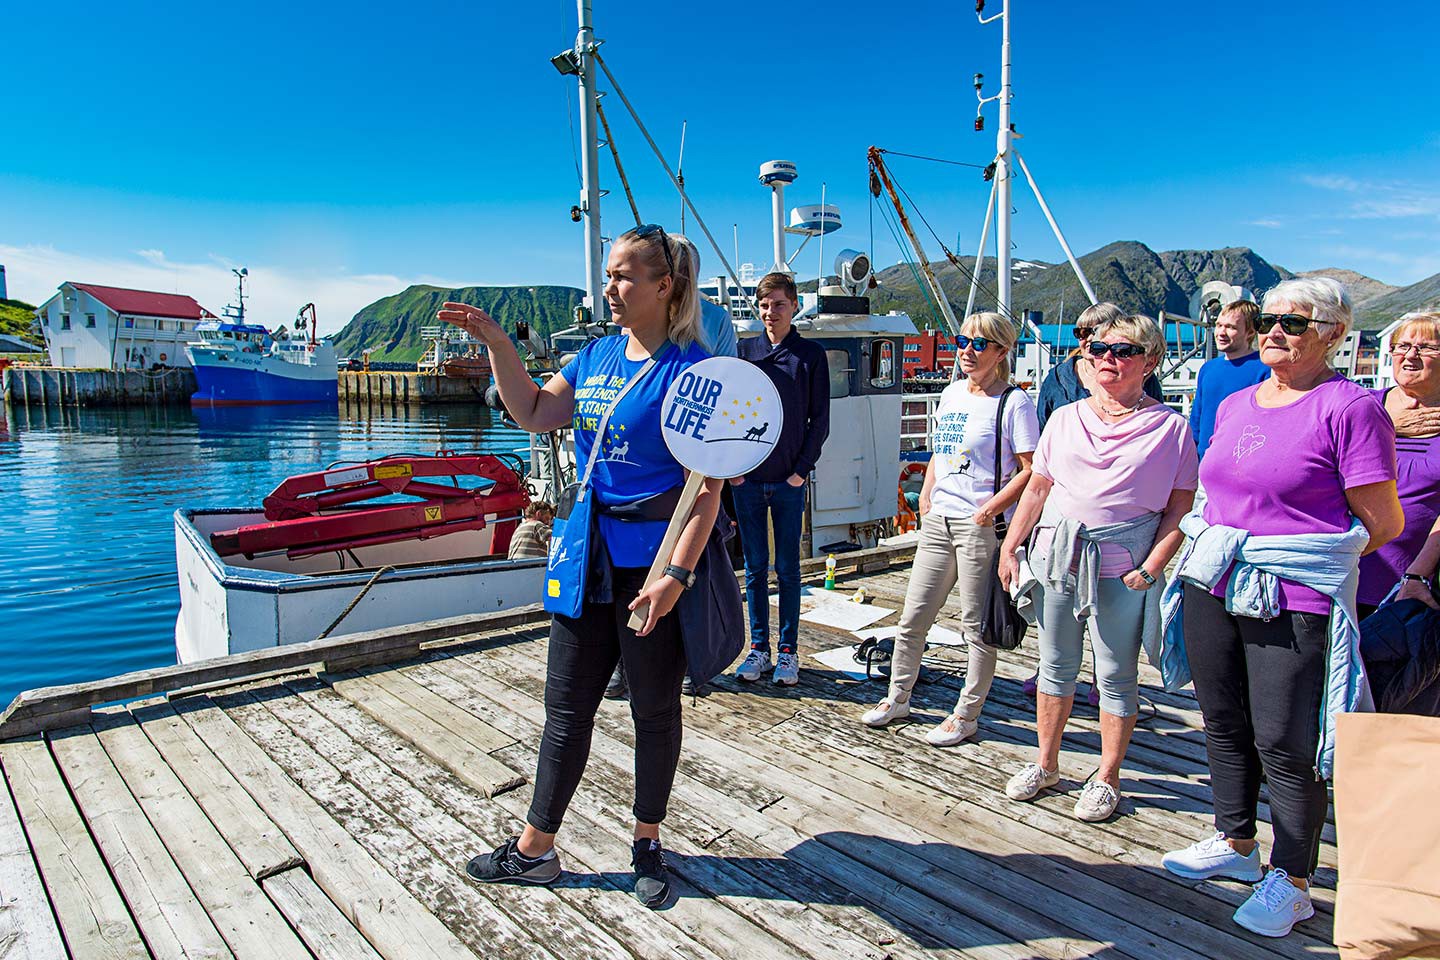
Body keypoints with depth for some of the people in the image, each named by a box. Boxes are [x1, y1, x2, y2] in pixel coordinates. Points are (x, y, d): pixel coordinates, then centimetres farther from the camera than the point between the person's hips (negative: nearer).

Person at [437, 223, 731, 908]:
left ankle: (647, 844, 34)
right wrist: (498, 346, 4)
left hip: (653, 566, -6)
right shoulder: (597, 354, 8)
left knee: (655, 709, 13)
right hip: (589, 559, 6)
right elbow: (534, 414, 16)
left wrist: (676, 574, -22)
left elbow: (706, 486, -17)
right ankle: (535, 850, 30)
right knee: (566, 707, 15)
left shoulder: (691, 368, -13)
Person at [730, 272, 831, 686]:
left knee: (787, 569, 5)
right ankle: (758, 647, 19)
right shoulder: (743, 351, 6)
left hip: (789, 481, -1)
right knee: (755, 568, 8)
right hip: (747, 480, 2)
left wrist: (802, 470, -5)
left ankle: (788, 651, 15)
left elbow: (819, 421, 2)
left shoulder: (811, 355, 2)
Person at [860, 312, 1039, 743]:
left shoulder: (1014, 403, -7)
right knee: (913, 616, 12)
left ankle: (966, 715, 18)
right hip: (937, 521, 7)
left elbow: (1032, 470, -11)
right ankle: (897, 698, 29)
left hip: (980, 526, -7)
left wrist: (990, 509, -18)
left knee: (977, 623, 4)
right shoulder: (951, 393, 13)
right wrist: (926, 494, 10)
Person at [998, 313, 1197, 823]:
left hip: (1120, 569, -3)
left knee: (1116, 676, 7)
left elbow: (1180, 510, -3)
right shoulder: (1065, 418, 10)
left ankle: (1106, 778, 25)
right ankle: (1046, 764, 31)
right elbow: (1037, 490, 12)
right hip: (1055, 557, 4)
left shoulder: (1170, 427, -1)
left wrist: (1151, 569, -12)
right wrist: (1009, 547, 8)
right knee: (1055, 666, 14)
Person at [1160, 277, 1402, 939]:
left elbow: (1383, 523, -8)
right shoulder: (1233, 405, 13)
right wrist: (1212, 551, 10)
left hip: (1296, 601, -7)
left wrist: (1309, 559, 0)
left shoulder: (1348, 407, -9)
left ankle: (1290, 880, 19)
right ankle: (1235, 844, 34)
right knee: (1223, 724, 16)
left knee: (1286, 742, 1)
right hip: (1213, 588, 7)